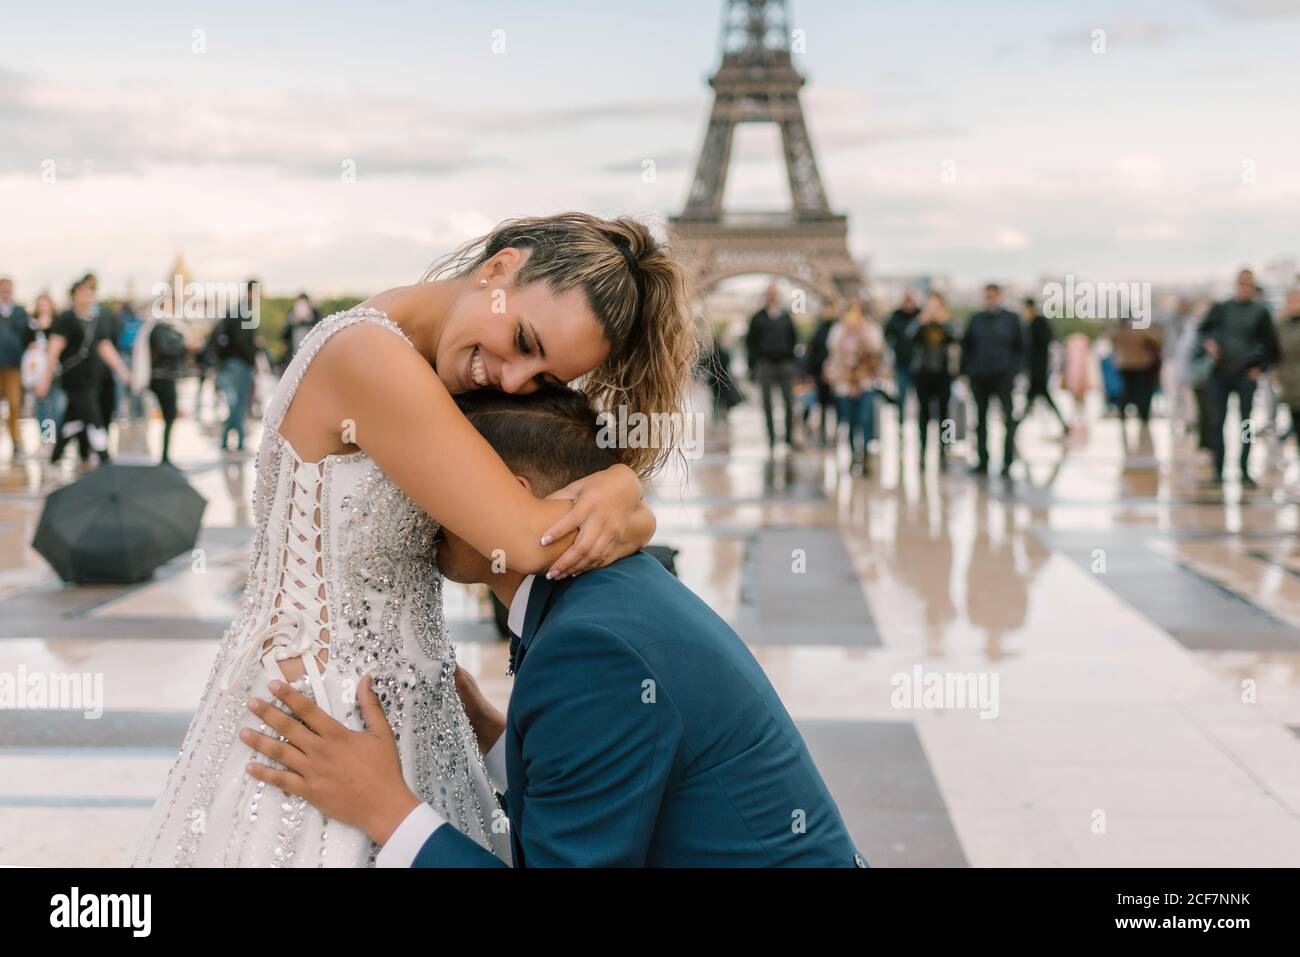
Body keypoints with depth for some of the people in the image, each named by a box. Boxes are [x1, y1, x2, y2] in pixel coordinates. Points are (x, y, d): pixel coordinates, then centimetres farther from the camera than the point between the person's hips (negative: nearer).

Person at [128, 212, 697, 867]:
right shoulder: (368, 356, -23)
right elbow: (527, 542, -25)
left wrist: (619, 504, -19)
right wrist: (620, 490, -7)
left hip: (402, 711, 8)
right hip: (319, 721, -8)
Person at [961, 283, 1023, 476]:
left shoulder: (1011, 319, 4)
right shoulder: (976, 319, 10)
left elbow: (1020, 347, 6)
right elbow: (966, 345, 13)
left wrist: (1015, 369, -4)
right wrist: (966, 370, 4)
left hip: (1003, 375, -3)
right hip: (979, 377, 3)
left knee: (1008, 418, -6)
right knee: (981, 420, 6)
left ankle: (1008, 462, -4)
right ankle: (982, 462, 13)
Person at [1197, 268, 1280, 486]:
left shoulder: (1260, 312, 5)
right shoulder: (1220, 308, 9)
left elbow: (1271, 344, 9)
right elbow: (1202, 330, 13)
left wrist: (1261, 367, -1)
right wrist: (1208, 343, -9)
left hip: (1246, 375, -1)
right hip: (1219, 375, 1)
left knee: (1246, 423, -4)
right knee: (1217, 422, -1)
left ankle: (1245, 472, 1)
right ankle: (1218, 470, 6)